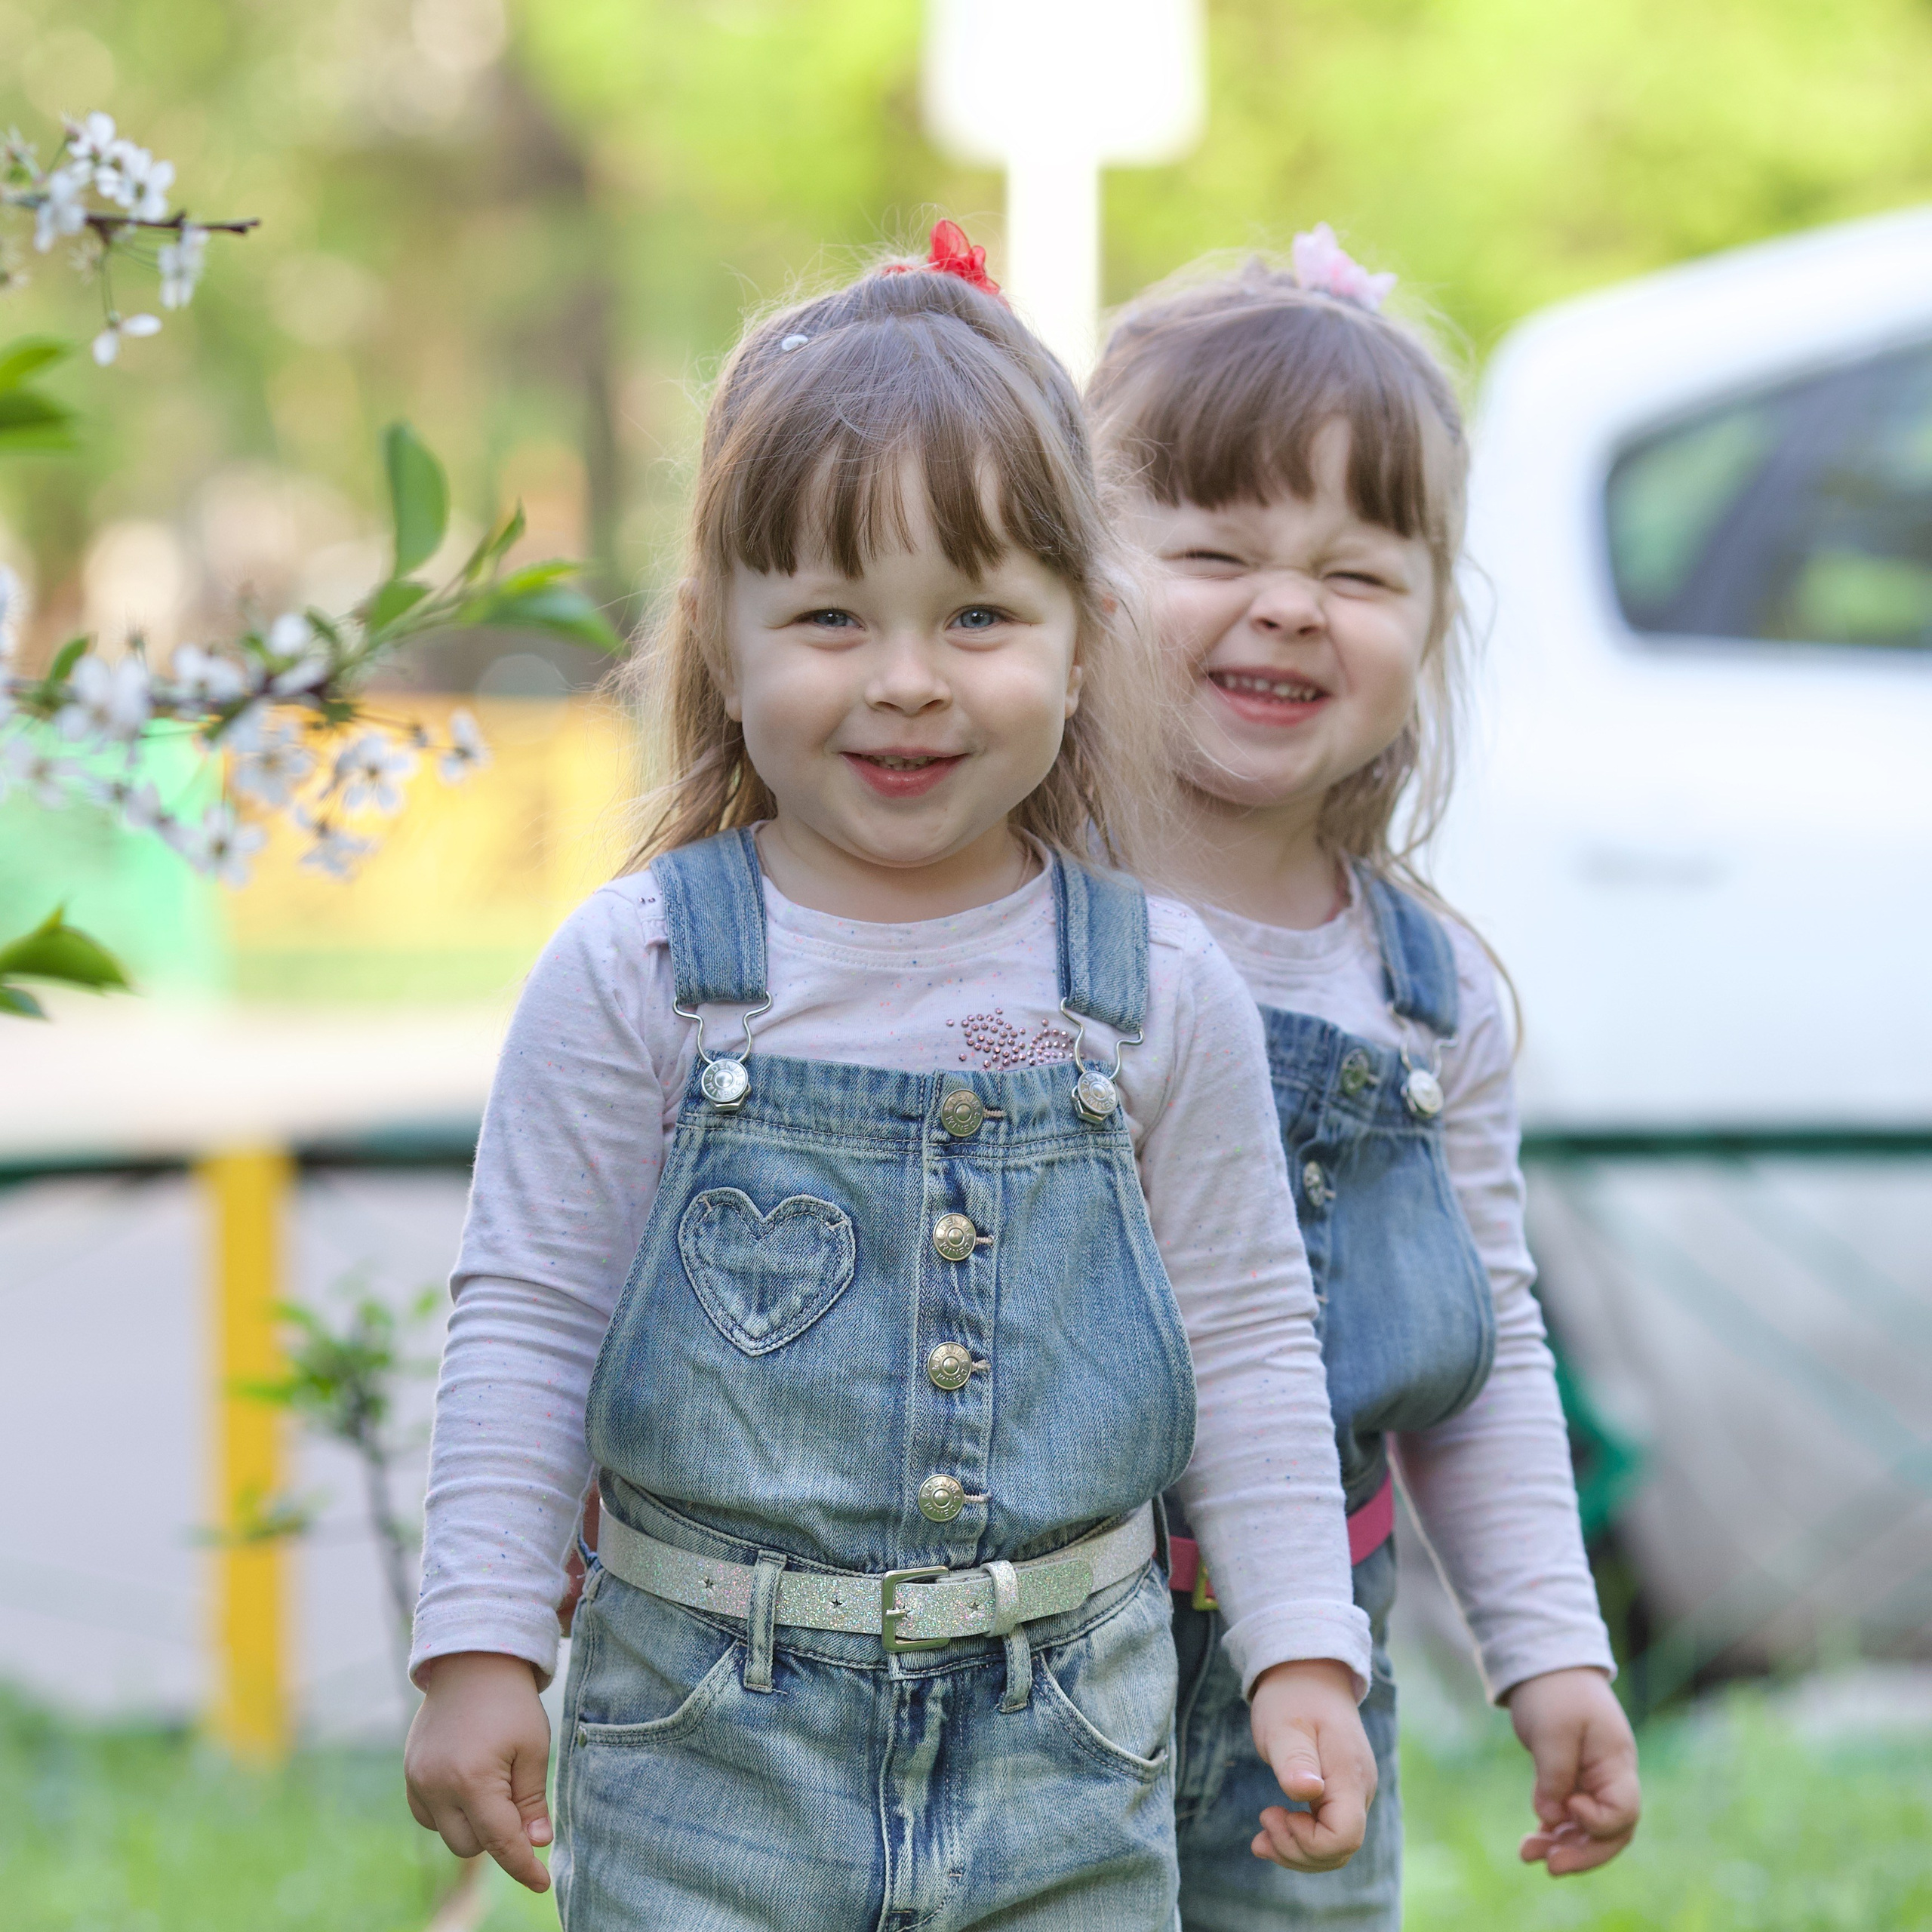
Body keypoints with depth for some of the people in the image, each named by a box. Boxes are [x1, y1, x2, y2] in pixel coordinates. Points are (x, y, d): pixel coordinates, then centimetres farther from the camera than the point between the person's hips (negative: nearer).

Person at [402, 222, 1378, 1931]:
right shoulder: (640, 972, -5)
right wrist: (479, 1649, -4)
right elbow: (527, 1326, -1)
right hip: (709, 1742, -1)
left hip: (1066, 1742, 2)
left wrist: (1303, 1657, 3)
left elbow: (1249, 1343, 7)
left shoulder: (1158, 990, 0)